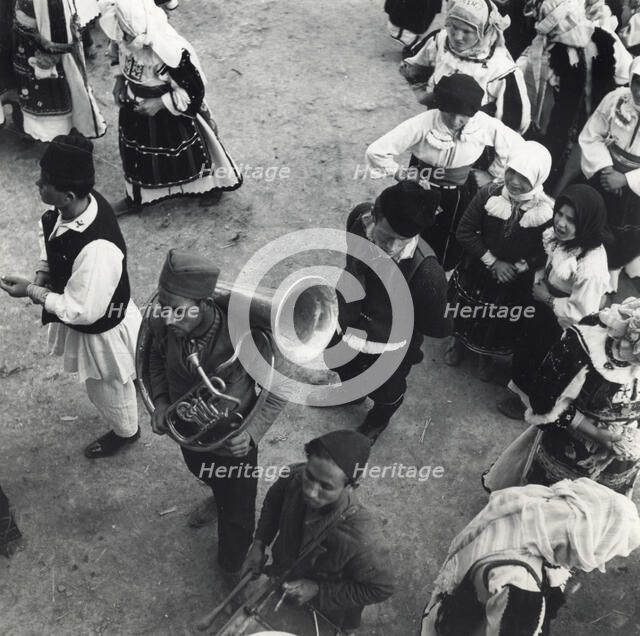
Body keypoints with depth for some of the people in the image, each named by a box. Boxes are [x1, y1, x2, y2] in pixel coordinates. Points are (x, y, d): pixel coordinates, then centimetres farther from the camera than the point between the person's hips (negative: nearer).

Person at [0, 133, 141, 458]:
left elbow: (82, 311, -31)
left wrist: (32, 292, -22)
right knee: (103, 384, 35)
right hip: (87, 320, 8)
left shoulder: (96, 249, -43)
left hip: (99, 330, -8)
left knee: (106, 387, 24)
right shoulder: (81, 202, -19)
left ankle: (125, 431, 56)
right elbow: (50, 235, 5)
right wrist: (43, 273, -10)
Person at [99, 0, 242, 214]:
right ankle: (136, 196, 48)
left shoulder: (173, 53, -38)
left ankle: (211, 184, 47)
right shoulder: (125, 38, -20)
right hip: (135, 108, 6)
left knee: (185, 152, 18)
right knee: (135, 151, 23)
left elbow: (194, 91, -27)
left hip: (172, 113, -5)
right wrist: (119, 80, -3)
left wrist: (160, 103, -25)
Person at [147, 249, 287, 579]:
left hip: (233, 444, -4)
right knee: (205, 476, 37)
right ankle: (220, 499, 74)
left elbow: (277, 391, -20)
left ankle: (235, 576, 51)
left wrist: (252, 432, -32)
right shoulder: (162, 325, -26)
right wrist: (160, 399, -14)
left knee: (237, 515, 19)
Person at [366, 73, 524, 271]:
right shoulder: (422, 124, -28)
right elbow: (376, 151, -25)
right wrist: (400, 174, -17)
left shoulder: (484, 125, -21)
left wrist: (494, 174, 0)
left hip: (458, 196, 2)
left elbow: (516, 145, -3)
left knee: (450, 257, 15)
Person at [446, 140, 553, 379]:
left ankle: (486, 356, 53)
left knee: (499, 324, 22)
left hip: (516, 282, 0)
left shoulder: (547, 211, -23)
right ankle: (458, 343, 56)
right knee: (466, 313, 24)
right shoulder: (489, 194, -21)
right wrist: (492, 262, -21)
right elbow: (464, 231, -17)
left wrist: (518, 267, -23)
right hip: (477, 271, 1)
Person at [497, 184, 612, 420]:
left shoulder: (591, 265, -38)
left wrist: (548, 299, -22)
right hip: (544, 312, 8)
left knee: (538, 361, 18)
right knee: (525, 347, 29)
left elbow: (582, 314, -30)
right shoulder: (560, 237, -13)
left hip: (562, 330, -7)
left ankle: (530, 402, 48)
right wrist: (538, 281, -6)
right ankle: (522, 388, 58)